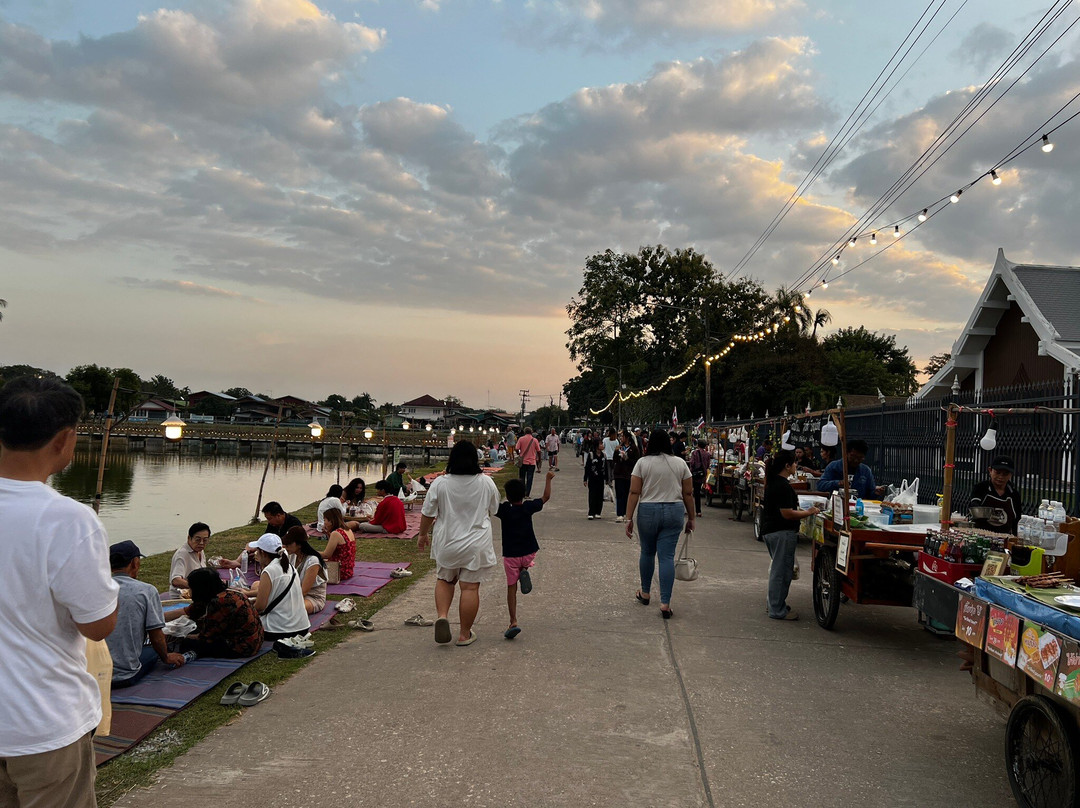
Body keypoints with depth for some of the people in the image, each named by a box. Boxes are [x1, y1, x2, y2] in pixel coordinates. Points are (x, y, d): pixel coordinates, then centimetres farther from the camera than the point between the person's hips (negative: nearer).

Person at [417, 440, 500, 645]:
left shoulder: (440, 483, -9)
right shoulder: (486, 482, -6)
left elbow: (427, 514, -2)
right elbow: (493, 511, 9)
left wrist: (423, 534, 14)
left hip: (446, 542, 1)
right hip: (476, 544, -1)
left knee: (444, 580, 21)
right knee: (470, 587, 5)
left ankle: (442, 616, 2)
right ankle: (465, 634, 13)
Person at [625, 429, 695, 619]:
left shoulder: (642, 463, -2)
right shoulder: (680, 463, 3)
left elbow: (634, 493, -5)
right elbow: (688, 494, 5)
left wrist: (629, 518, -2)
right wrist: (691, 518, 13)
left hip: (648, 511, -1)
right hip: (674, 512, 1)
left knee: (647, 552, 17)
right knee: (667, 556, 1)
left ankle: (645, 593, 32)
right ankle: (665, 603, -2)